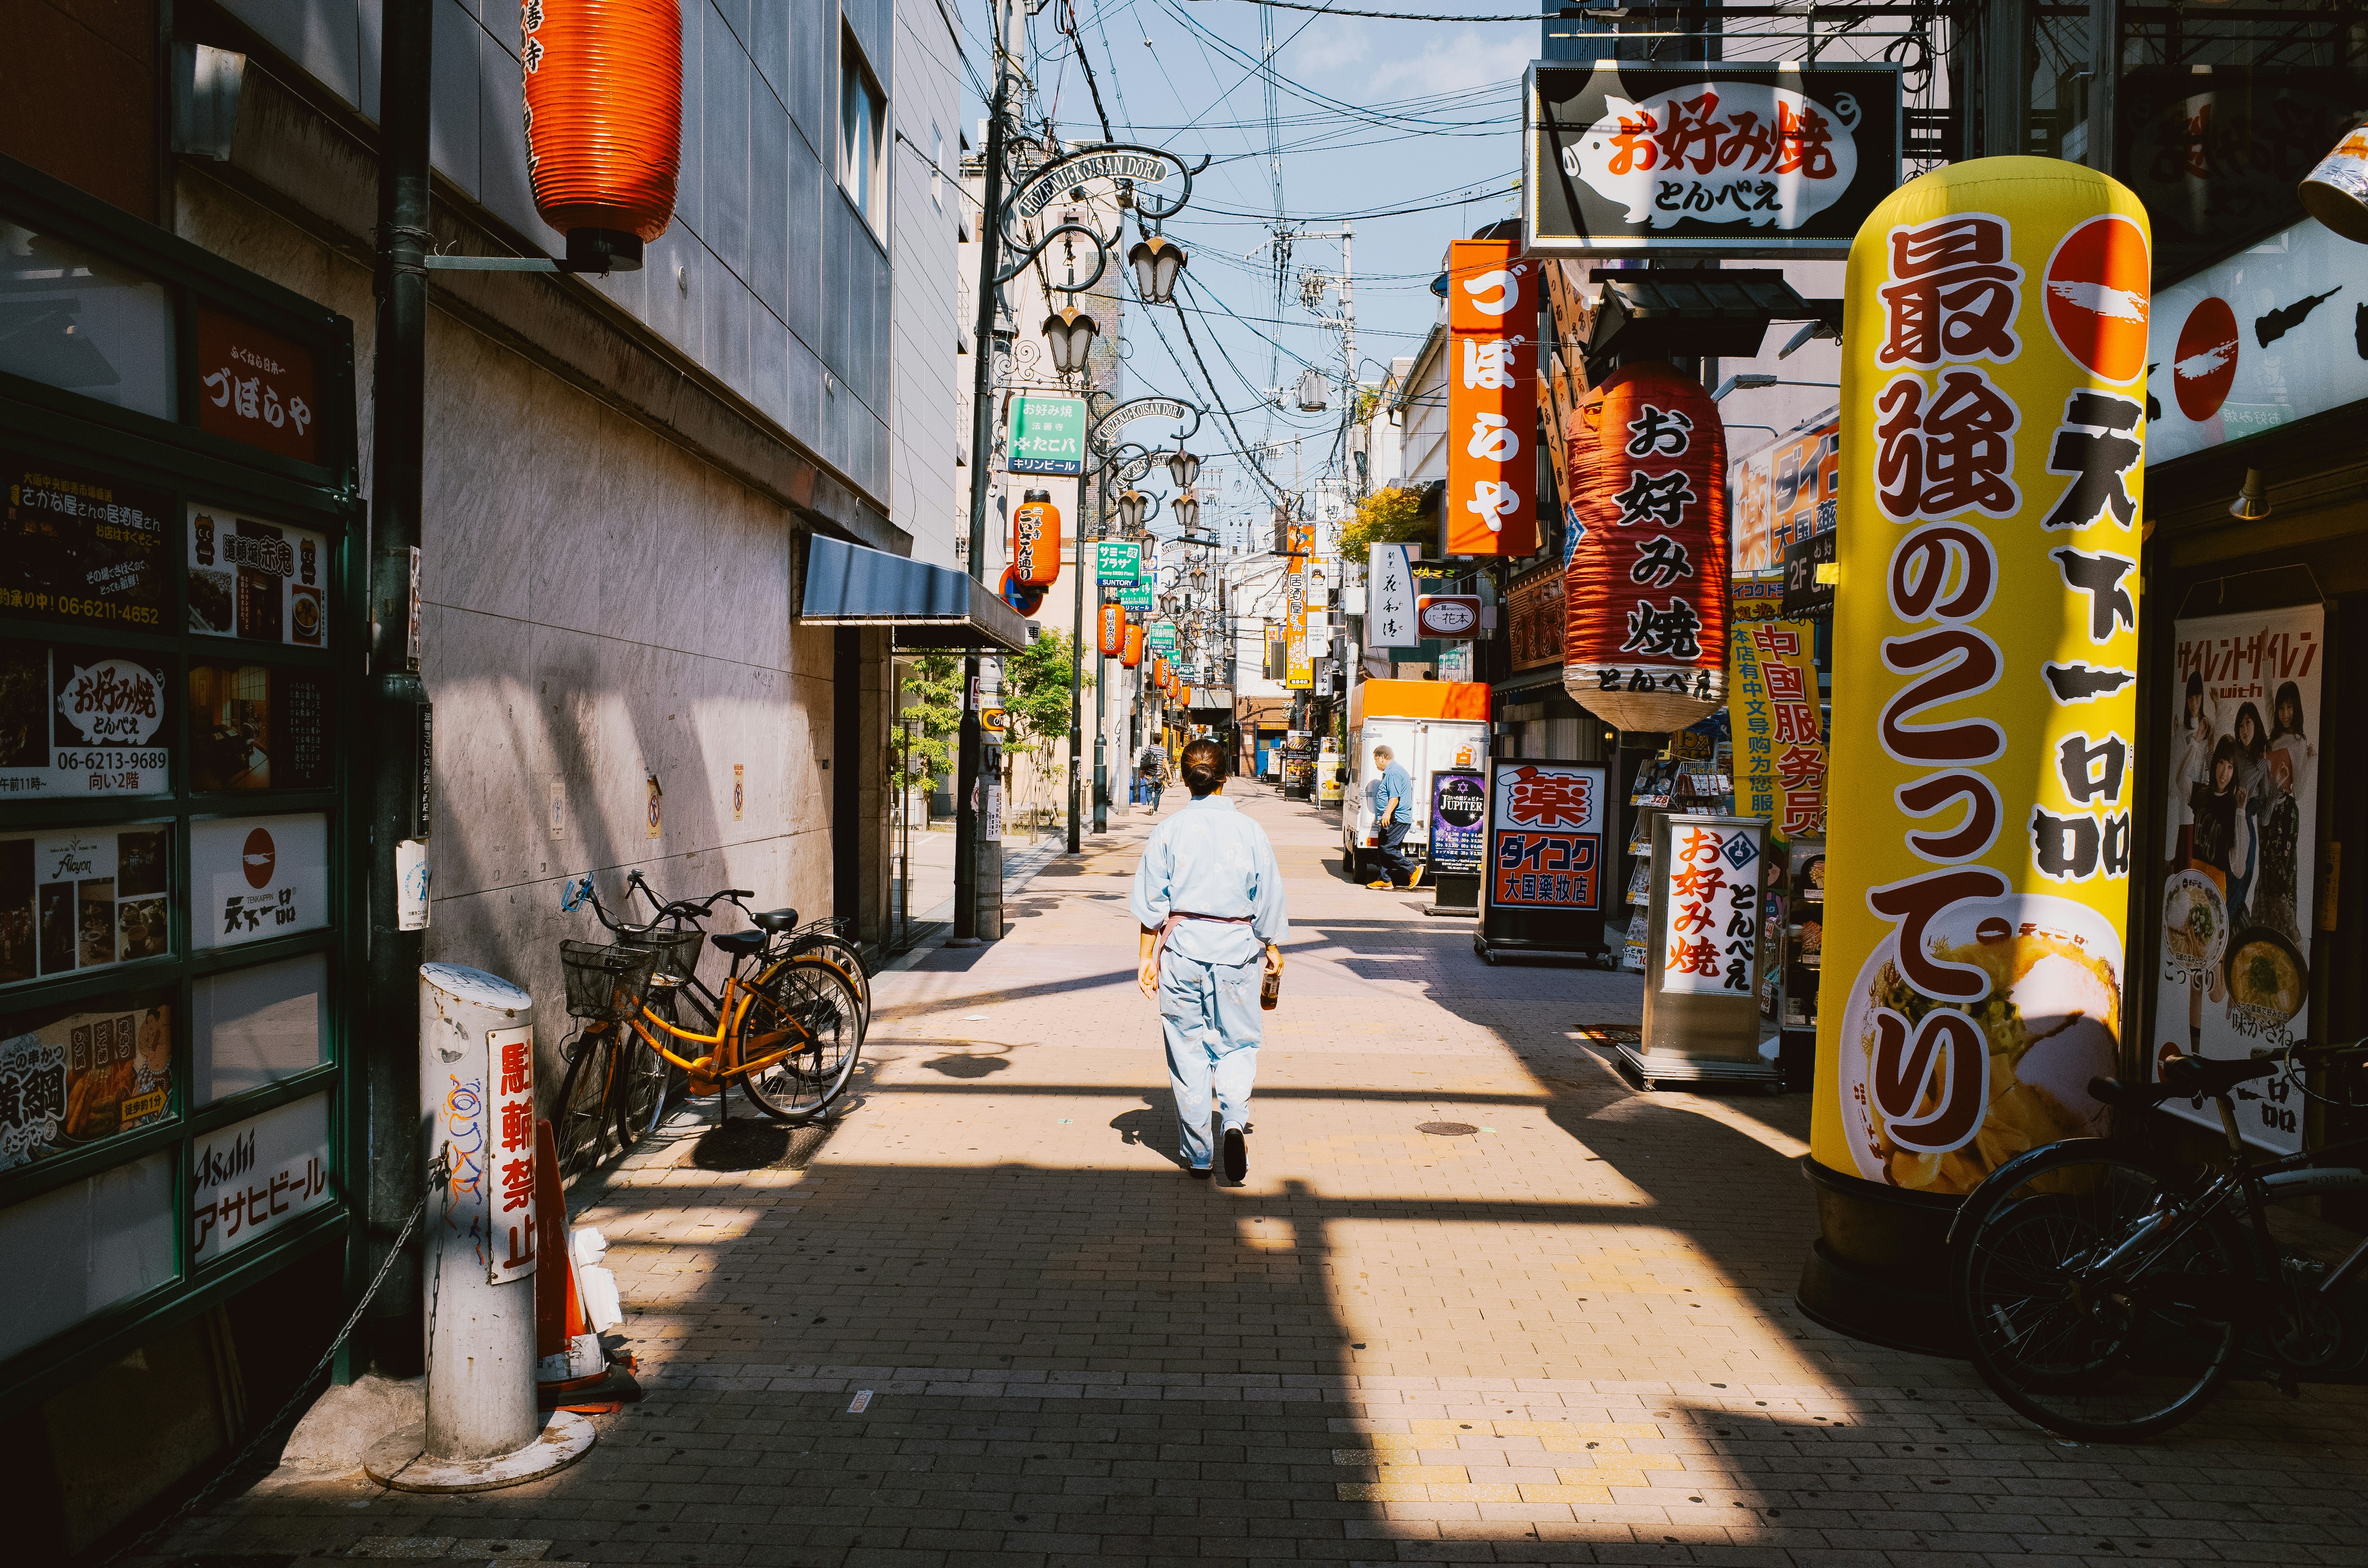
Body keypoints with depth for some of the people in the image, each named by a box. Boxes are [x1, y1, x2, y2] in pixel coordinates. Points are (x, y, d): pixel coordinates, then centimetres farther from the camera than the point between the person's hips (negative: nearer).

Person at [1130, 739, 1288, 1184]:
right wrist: (1272, 948, 17)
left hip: (1182, 944, 0)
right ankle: (1234, 1121, -13)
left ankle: (1198, 1154, 13)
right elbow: (1268, 898, 3)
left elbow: (1151, 901, -1)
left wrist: (1146, 957, 6)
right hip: (1237, 945, 0)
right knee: (1238, 1043, 12)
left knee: (1187, 1048, 8)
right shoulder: (1249, 830, -1)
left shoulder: (1169, 830, -2)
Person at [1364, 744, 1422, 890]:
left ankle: (1413, 870, -7)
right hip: (1391, 821, 11)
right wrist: (1380, 817, 37)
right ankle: (1385, 880, 12)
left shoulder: (1394, 773, -13)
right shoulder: (1389, 772, 22)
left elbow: (1395, 797, -25)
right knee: (1383, 850, 9)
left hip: (1397, 820, -11)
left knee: (1387, 849, -14)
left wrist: (1387, 813, -35)